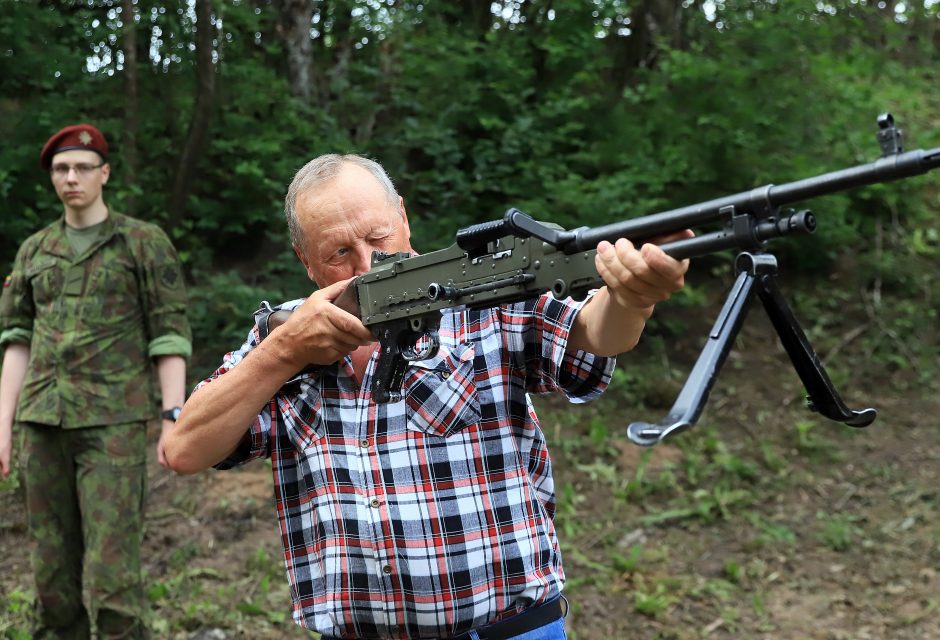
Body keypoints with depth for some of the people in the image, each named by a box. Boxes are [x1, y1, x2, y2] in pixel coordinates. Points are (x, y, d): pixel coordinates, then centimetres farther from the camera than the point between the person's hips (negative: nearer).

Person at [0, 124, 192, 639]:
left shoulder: (146, 242, 1)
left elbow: (170, 336, -3)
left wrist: (174, 420, -12)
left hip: (114, 423, -4)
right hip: (45, 422, 5)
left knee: (109, 569, -11)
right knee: (53, 566, 7)